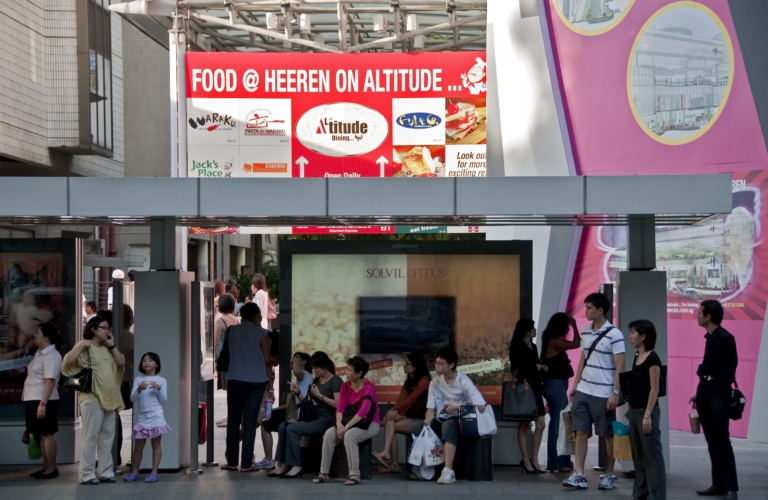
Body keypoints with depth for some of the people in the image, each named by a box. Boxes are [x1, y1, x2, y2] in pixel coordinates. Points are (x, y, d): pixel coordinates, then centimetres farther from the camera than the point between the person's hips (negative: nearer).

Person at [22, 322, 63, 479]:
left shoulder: (51, 355, -14)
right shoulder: (40, 353, 16)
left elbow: (50, 381, -21)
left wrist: (43, 403, -25)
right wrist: (32, 399, 19)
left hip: (43, 400, -9)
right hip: (33, 399, 9)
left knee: (47, 434, -5)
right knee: (41, 434, 12)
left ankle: (52, 468, -1)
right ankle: (46, 466, 18)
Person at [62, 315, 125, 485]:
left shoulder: (107, 348, 17)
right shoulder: (84, 348, -2)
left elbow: (121, 362, 7)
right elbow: (68, 361, -16)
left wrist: (112, 345, 4)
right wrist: (81, 345, -17)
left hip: (110, 397, 7)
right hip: (92, 397, -7)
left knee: (107, 435, 8)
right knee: (90, 435, -7)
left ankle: (105, 472, 13)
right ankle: (87, 474, -6)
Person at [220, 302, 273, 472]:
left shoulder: (232, 331, 6)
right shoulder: (260, 333, -2)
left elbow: (228, 355, 10)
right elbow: (267, 360, -1)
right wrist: (270, 383, 4)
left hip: (235, 380, 2)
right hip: (256, 381, -2)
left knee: (233, 420, 8)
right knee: (250, 421, 0)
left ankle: (232, 461, 9)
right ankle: (246, 463, 0)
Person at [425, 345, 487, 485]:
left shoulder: (463, 381, -11)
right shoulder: (435, 383, 4)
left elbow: (481, 407, -18)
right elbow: (431, 409, -1)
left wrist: (457, 407, -16)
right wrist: (427, 424, -21)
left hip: (462, 422, -5)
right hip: (443, 421, 5)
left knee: (448, 425, -38)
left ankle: (448, 471, -48)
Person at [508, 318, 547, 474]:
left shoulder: (533, 347, 17)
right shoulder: (517, 347, -4)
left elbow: (537, 366, 17)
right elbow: (516, 369, -9)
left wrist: (540, 367, -4)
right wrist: (535, 367, -8)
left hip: (535, 388, 7)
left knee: (540, 424, 3)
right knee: (524, 425, -3)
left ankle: (534, 459, 9)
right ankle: (526, 461, 1)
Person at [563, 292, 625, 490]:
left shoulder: (614, 335, -10)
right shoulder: (585, 332, 10)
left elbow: (620, 366, -11)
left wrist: (615, 393, -16)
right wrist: (574, 386, 14)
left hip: (603, 394, -6)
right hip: (583, 391, 6)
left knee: (608, 435, 6)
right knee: (581, 432, 1)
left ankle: (609, 475, 16)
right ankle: (579, 475, 1)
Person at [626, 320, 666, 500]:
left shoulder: (652, 359, -15)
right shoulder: (637, 356, 11)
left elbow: (654, 389, -17)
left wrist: (647, 415, -20)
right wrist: (632, 410, 16)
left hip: (647, 411, -9)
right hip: (634, 411, 9)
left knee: (652, 456, -4)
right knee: (638, 455, 14)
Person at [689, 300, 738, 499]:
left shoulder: (725, 338, -14)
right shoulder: (710, 338, 13)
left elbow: (708, 366, -14)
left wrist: (699, 370, 7)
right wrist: (699, 393, 15)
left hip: (719, 392, -9)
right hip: (705, 389, 9)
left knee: (722, 440, -8)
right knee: (712, 441, 10)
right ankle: (718, 484, 15)